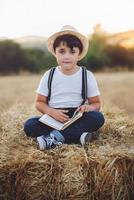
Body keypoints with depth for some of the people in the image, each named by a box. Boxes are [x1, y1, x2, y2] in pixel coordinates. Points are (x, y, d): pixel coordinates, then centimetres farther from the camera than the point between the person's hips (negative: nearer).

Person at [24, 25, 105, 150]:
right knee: (29, 125, -24)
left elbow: (96, 103, 5)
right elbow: (39, 102, 4)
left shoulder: (87, 75, 0)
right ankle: (78, 135, -31)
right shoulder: (49, 75, 1)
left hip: (77, 118, 0)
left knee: (98, 117, -29)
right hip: (53, 117, 0)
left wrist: (88, 107, -20)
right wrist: (52, 112, -17)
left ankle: (56, 137, -29)